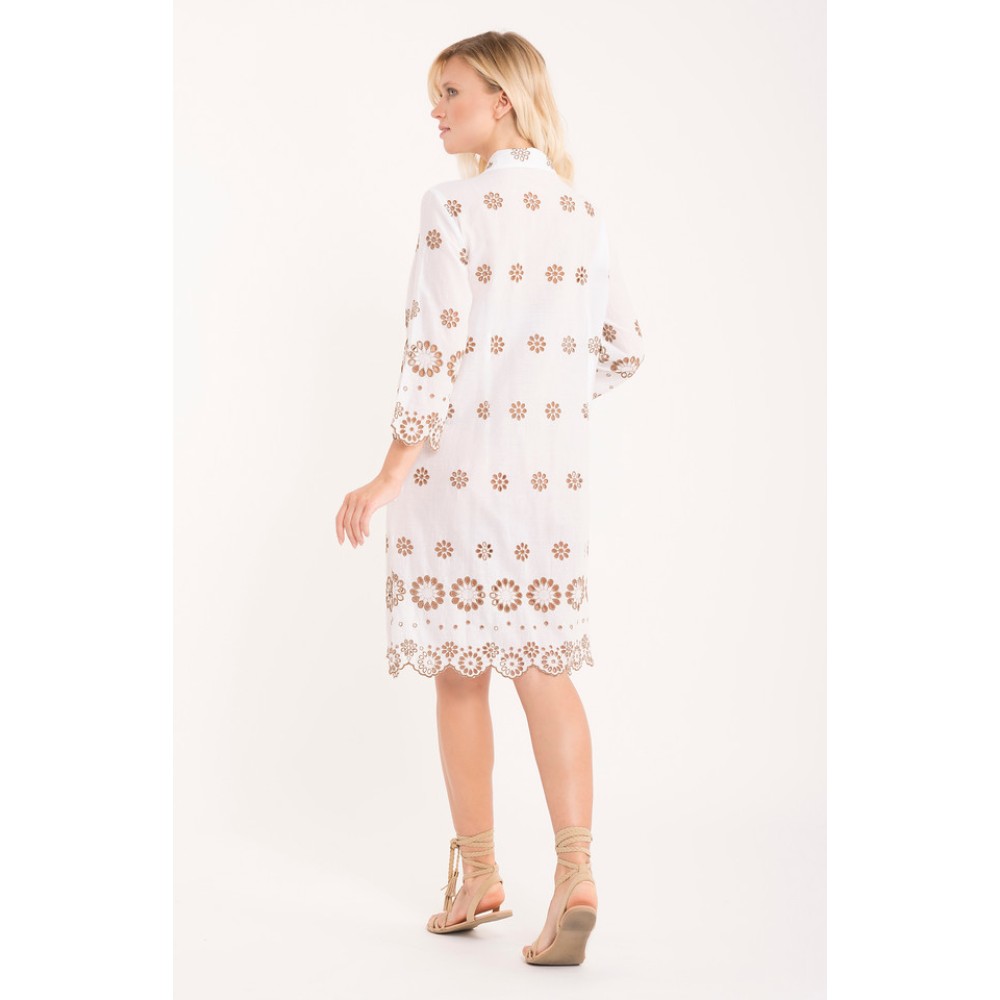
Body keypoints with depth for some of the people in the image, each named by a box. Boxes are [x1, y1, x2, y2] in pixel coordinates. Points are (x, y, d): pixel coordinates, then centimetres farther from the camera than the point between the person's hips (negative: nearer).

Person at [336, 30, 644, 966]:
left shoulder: (455, 207, -11)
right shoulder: (584, 215, 8)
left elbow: (437, 353, -16)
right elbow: (622, 350, 14)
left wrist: (389, 477, -11)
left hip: (460, 467, -5)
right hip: (553, 469, 5)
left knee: (460, 674, 9)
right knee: (543, 667, 7)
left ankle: (478, 876, 21)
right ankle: (575, 873, -6)